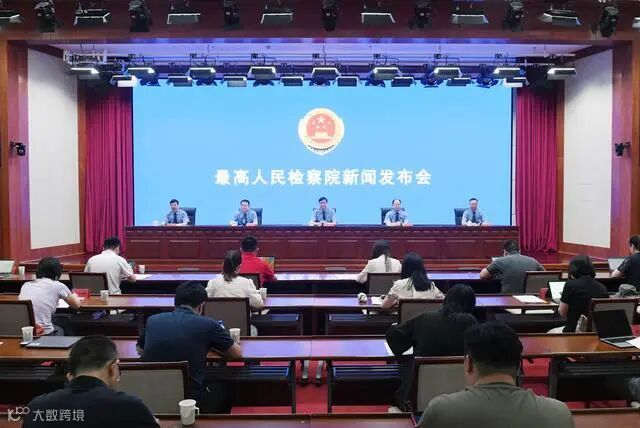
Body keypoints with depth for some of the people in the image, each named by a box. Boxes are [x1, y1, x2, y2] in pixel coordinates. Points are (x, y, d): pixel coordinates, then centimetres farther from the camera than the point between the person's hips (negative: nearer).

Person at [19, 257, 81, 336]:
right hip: (43, 334, -4)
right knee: (59, 330, 31)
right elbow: (76, 305, 15)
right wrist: (74, 297, 39)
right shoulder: (58, 286, 1)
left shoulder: (25, 285, 12)